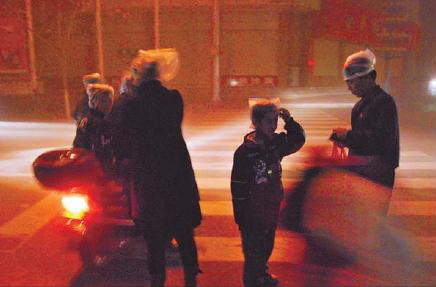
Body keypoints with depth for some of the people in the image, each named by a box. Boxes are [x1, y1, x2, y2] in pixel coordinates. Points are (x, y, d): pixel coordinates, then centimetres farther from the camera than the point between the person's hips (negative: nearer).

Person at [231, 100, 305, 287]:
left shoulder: (275, 143, -2)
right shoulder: (244, 152, -20)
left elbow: (298, 140, 11)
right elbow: (238, 188, -17)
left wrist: (289, 121, -7)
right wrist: (241, 217, -14)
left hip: (272, 210, 7)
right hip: (252, 214, -6)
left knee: (267, 247, 24)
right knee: (253, 251, 8)